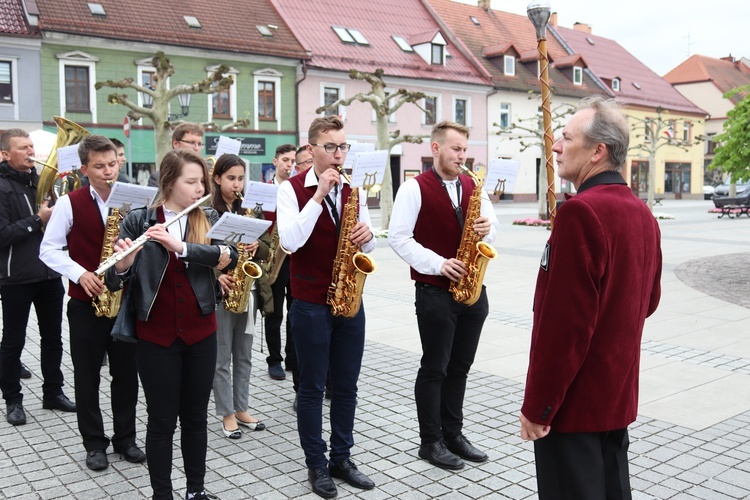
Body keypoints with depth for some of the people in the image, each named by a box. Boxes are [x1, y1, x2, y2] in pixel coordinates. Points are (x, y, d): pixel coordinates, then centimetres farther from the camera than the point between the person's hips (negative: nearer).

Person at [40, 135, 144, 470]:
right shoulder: (70, 203, -6)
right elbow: (49, 249, -4)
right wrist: (80, 274, -17)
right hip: (85, 303, -2)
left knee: (126, 372, 9)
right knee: (87, 375, 7)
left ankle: (125, 438, 24)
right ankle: (94, 443, 22)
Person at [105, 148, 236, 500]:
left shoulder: (209, 219, 2)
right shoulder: (138, 220, -4)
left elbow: (229, 257, -17)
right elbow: (114, 282, -8)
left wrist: (181, 246, -28)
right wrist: (123, 263, -30)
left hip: (200, 333, 3)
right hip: (155, 336, -2)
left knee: (196, 417, 14)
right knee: (162, 421, 7)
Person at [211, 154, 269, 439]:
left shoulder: (249, 211, 10)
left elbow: (267, 248, 11)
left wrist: (257, 246, -11)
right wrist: (217, 275, -22)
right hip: (220, 291, -5)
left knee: (244, 355, 14)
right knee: (222, 358, 4)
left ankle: (241, 409, 26)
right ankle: (227, 415, 16)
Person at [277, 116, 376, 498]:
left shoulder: (353, 189, 7)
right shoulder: (292, 188, -7)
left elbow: (369, 244, 10)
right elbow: (290, 241, -21)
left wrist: (367, 233, -13)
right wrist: (318, 196, -24)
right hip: (310, 304, -4)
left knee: (346, 385, 12)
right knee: (312, 387, 6)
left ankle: (342, 458, 26)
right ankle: (316, 464, 21)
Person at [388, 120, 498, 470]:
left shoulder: (472, 186, 10)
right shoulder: (415, 188, -8)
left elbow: (490, 225, 15)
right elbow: (398, 237, -12)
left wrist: (487, 227, -9)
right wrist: (438, 263, -19)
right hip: (435, 292, -5)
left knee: (460, 367, 13)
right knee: (434, 368, 4)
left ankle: (453, 434, 26)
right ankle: (431, 441, 16)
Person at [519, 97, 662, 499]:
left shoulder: (580, 212, -21)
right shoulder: (641, 213, 8)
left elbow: (563, 321, -23)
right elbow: (648, 300, 18)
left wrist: (537, 406, -17)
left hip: (573, 401, -9)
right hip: (618, 394, 9)